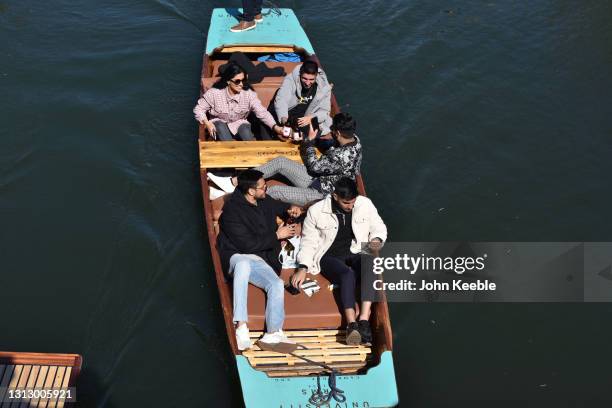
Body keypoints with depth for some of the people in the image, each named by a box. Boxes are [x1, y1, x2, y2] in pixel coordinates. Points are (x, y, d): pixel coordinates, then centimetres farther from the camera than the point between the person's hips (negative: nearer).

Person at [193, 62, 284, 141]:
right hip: (219, 124, 0)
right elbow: (199, 109, -8)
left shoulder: (248, 94, -16)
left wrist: (275, 127, -39)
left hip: (239, 124, 1)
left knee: (245, 127, -31)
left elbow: (262, 112, -23)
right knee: (220, 126, -33)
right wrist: (207, 123, -26)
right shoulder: (214, 93, -18)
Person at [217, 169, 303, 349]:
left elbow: (279, 206, 39)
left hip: (260, 260, 6)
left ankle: (273, 334, -25)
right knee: (244, 264, -42)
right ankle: (241, 326, -45)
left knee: (277, 284, -25)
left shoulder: (264, 201, 13)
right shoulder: (232, 210, -10)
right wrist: (276, 236, -8)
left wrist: (290, 209, 15)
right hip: (238, 257, -6)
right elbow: (246, 245, -16)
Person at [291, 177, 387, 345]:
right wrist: (303, 267, -13)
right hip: (330, 256, -2)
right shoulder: (316, 211, -6)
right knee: (348, 274, -36)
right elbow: (309, 241, 0)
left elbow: (379, 227, 10)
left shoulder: (365, 204, -2)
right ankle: (352, 324, -44)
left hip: (356, 254, 2)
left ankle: (364, 320, -42)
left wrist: (376, 240, -13)